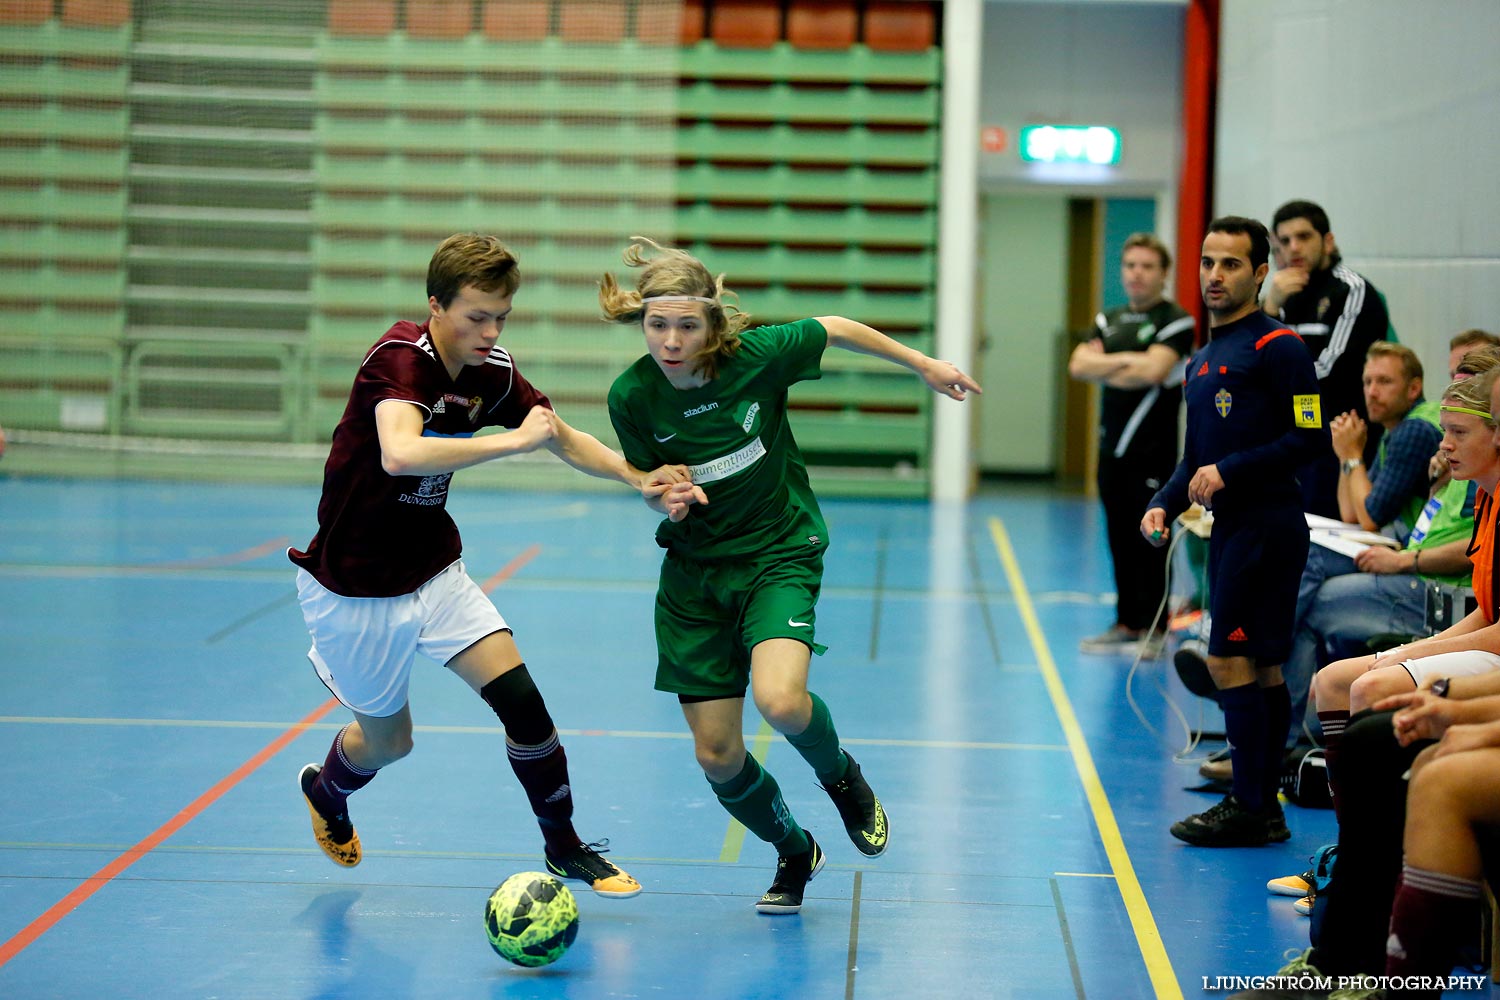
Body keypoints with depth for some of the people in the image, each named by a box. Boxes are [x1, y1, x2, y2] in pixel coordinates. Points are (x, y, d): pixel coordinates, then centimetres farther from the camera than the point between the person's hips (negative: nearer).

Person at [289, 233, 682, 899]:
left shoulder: (494, 372, -6)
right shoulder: (400, 359, -26)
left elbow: (566, 441, 9)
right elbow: (401, 454, -46)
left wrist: (636, 475, -8)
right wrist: (513, 440, -42)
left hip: (434, 571, 5)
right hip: (353, 587, -5)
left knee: (520, 699, -10)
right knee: (387, 740, 11)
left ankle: (565, 848, 7)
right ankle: (324, 789, 46)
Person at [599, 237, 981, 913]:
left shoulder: (758, 354, -19)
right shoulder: (631, 397, -13)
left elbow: (836, 330, 1)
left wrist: (923, 364, 12)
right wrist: (668, 499, -19)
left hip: (779, 553, -3)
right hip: (694, 572, 3)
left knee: (780, 702, -29)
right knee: (716, 755, 1)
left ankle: (841, 776, 7)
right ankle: (794, 852, 32)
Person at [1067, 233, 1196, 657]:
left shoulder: (1176, 321, -5)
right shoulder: (1109, 320, 15)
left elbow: (1152, 371, -19)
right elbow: (1079, 364, 1)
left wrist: (1103, 367, -5)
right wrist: (1125, 360, -11)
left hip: (1153, 451, -6)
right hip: (1113, 446, 6)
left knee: (1150, 540, -4)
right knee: (1120, 539, 10)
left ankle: (1153, 629, 2)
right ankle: (1126, 623, 17)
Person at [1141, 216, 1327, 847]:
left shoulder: (1276, 347, -9)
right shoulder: (1203, 359, 18)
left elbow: (1311, 437, -15)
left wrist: (1229, 472, -15)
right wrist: (1165, 504, 7)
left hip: (1266, 526, -9)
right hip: (1230, 528, 9)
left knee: (1230, 660, -10)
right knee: (1260, 669, 10)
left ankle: (1249, 808, -5)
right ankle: (1264, 807, 14)